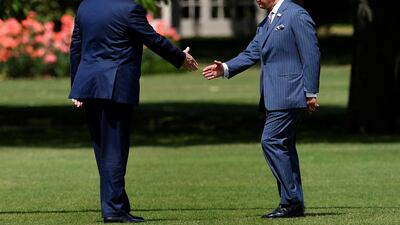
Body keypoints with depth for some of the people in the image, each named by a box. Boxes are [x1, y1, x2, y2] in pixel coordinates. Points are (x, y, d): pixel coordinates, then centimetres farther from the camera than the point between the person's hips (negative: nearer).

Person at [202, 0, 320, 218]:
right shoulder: (266, 23, 18)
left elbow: (311, 55, -14)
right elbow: (251, 53, 15)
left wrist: (311, 93, -16)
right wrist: (225, 68, 0)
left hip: (288, 94, -10)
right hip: (273, 97, 10)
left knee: (271, 142, -14)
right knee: (283, 146, 9)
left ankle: (291, 200, -11)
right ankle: (294, 203, 12)